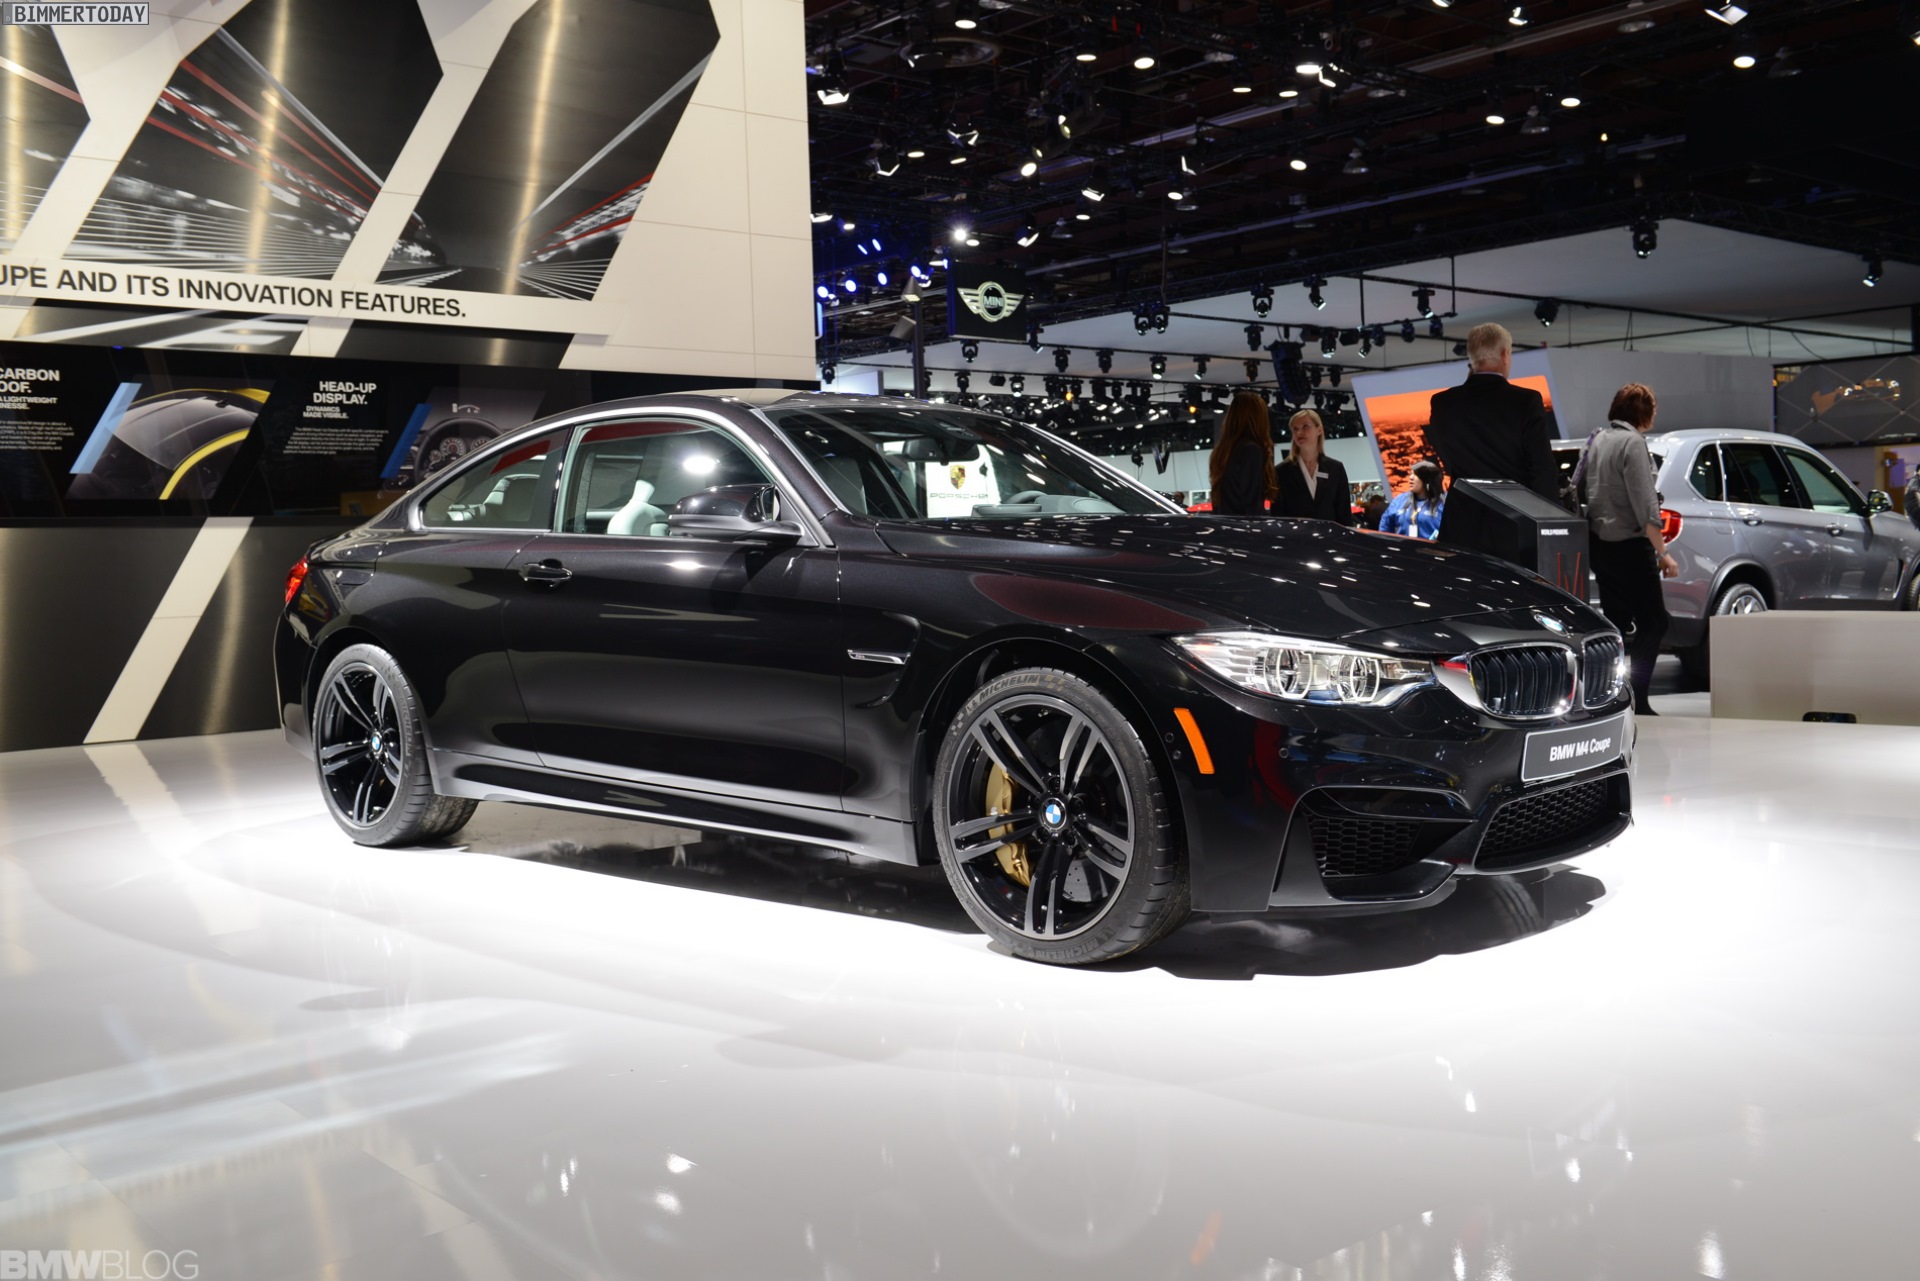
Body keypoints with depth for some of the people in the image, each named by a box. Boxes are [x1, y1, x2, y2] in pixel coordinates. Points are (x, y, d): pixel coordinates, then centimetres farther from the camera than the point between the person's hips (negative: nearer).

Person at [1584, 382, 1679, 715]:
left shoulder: (1597, 440, 11)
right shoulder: (1633, 442, -13)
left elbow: (1581, 490, 15)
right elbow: (1644, 504, -18)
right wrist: (1663, 553, -16)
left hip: (1599, 544, 8)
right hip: (1628, 546, -8)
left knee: (1616, 620, 13)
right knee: (1653, 621, -4)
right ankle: (1636, 700, -10)